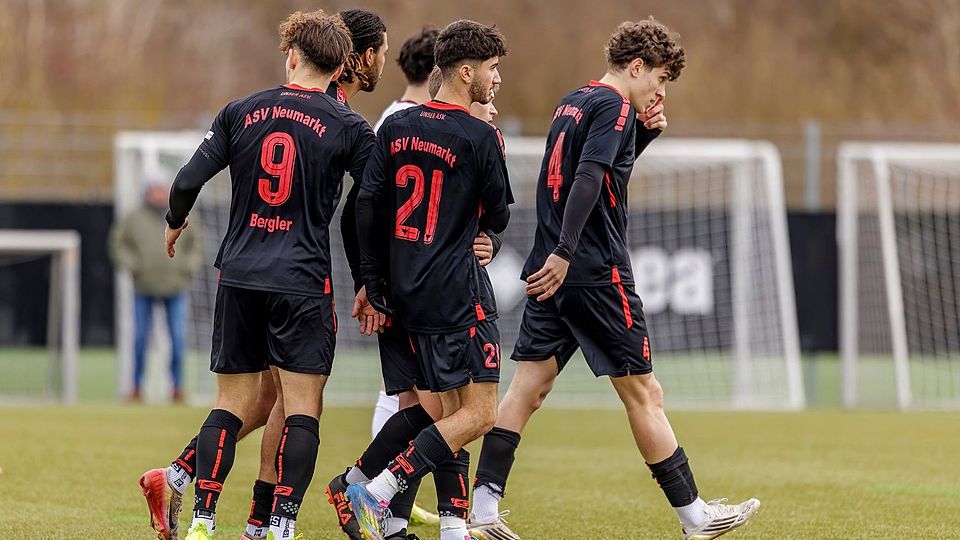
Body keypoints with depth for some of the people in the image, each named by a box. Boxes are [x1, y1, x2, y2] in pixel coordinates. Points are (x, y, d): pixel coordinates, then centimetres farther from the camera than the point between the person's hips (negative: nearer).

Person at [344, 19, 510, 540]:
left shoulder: (396, 126, 8)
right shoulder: (480, 137, -10)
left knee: (453, 409, 14)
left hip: (407, 295, 8)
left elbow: (367, 205, 6)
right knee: (479, 413, -6)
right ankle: (378, 491, -17)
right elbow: (497, 218, 0)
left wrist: (372, 284, 11)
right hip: (454, 296, -8)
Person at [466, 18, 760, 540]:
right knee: (642, 393, -1)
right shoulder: (613, 107, -10)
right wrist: (563, 254, -29)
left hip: (553, 271, 9)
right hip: (596, 274, -8)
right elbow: (588, 179, -23)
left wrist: (644, 131, 18)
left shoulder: (572, 102, 18)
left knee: (527, 387, 4)